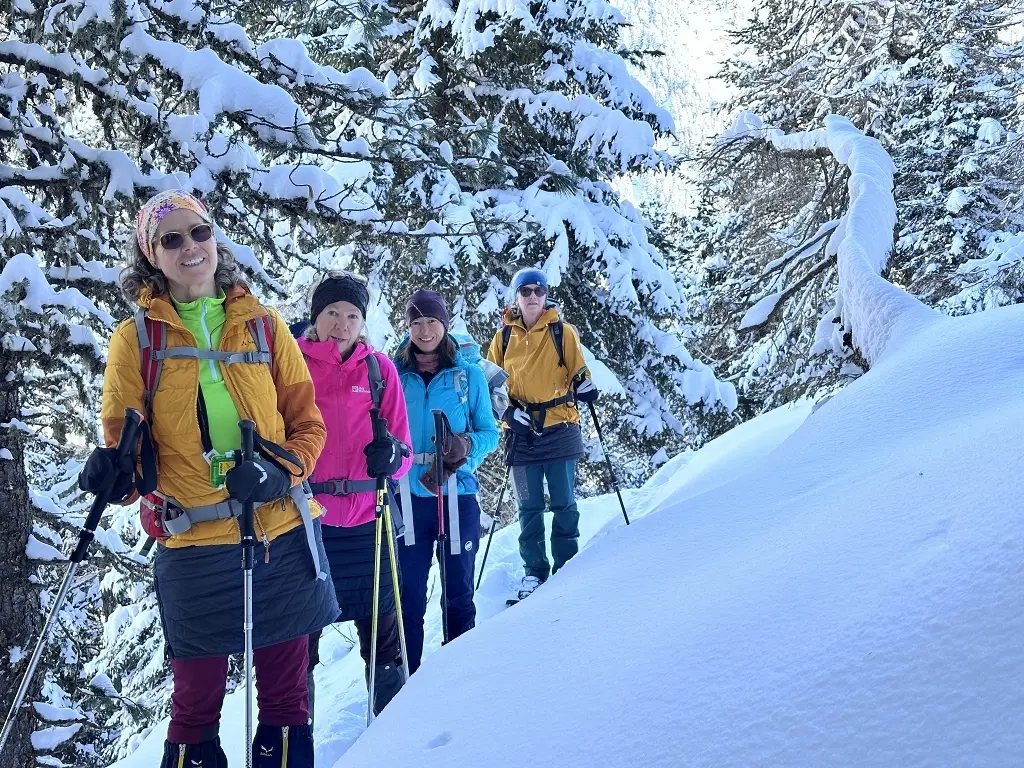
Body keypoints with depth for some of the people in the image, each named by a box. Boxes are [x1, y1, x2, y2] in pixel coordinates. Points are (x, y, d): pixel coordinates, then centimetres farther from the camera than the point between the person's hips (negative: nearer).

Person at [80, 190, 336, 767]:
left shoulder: (262, 323, 4)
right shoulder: (136, 337, 2)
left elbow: (307, 420, 6)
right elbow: (123, 436, 5)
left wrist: (281, 467, -13)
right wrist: (118, 470, -18)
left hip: (283, 536, 1)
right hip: (194, 546, -1)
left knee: (287, 697, 12)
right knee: (196, 703, 11)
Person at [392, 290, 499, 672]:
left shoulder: (469, 374, 1)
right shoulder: (394, 373, 2)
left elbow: (489, 432, 3)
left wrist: (467, 446, -17)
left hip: (457, 495, 0)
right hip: (407, 497, 0)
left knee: (459, 592, 10)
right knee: (408, 594, 4)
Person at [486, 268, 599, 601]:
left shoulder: (562, 332, 3)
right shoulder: (504, 337, 7)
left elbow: (578, 371, 8)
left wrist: (585, 386, -14)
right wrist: (509, 410, -5)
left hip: (560, 428, -1)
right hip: (522, 433, 2)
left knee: (564, 503, 4)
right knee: (529, 507, 7)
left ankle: (566, 567, 17)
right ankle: (534, 571, 18)